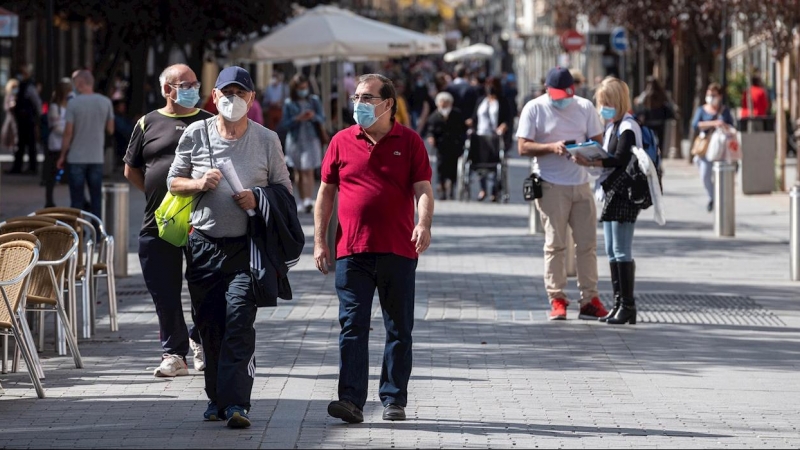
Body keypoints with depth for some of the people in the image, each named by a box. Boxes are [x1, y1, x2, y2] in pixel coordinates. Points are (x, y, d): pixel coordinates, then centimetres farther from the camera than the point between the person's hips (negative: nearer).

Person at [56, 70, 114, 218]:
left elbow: (68, 132, -10)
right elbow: (110, 129, 6)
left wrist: (62, 156, -1)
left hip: (76, 158, -3)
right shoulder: (105, 102, -1)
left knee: (77, 200, 4)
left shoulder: (74, 103, -10)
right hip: (97, 158, 3)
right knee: (96, 199, 9)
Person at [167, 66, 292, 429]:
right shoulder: (195, 134, 6)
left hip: (246, 246, -2)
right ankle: (217, 398, 20)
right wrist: (199, 184, -8)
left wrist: (257, 200, -10)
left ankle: (236, 402, -19)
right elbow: (174, 181, 13)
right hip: (204, 244, 2)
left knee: (239, 319, -15)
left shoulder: (266, 140, 4)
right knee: (208, 324, 6)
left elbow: (284, 189, 10)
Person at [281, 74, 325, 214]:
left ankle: (308, 200, -19)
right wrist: (298, 119, -16)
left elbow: (322, 120, 5)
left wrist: (314, 117, -17)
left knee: (308, 171, -11)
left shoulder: (314, 100, 4)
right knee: (298, 172, 7)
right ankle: (302, 200, 14)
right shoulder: (289, 104, 1)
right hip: (295, 139, 1)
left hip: (311, 139, -1)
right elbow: (285, 124, 0)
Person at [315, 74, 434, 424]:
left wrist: (424, 224, -22)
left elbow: (423, 188, -3)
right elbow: (326, 192, 11)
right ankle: (351, 400, -12)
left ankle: (394, 400, 14)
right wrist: (319, 241, 6)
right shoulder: (342, 142, 8)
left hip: (398, 251, 0)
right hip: (352, 251, 1)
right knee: (352, 326, -7)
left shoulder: (409, 142, 3)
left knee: (399, 329, 6)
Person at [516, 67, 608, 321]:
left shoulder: (585, 107, 9)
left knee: (587, 243, 2)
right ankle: (557, 300, 2)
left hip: (581, 183, 3)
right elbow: (523, 147, -5)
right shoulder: (534, 109, -1)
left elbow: (597, 142, 9)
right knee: (555, 244, -2)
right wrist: (552, 147, -19)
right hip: (551, 185, -3)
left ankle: (589, 300, 6)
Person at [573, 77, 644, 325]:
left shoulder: (628, 126, -11)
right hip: (612, 192, 10)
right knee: (612, 251, 11)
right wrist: (588, 157, 0)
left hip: (625, 193, -10)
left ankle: (628, 306, -6)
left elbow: (620, 160, -22)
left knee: (621, 251, -9)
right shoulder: (611, 126, 18)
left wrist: (590, 163, -27)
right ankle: (619, 304, 15)